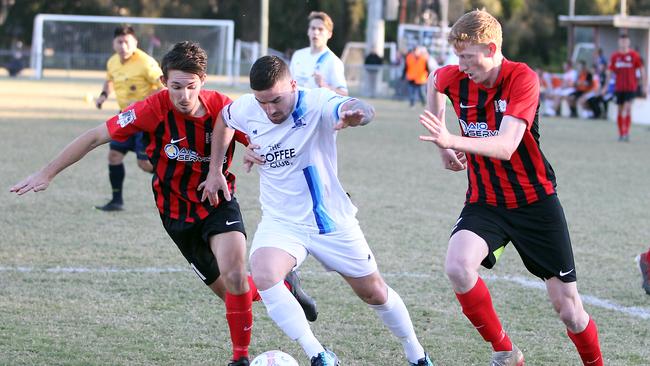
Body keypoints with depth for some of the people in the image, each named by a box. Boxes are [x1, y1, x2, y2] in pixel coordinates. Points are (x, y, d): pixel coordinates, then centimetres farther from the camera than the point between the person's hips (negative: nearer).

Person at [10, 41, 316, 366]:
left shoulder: (223, 108, -19)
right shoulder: (154, 109, -21)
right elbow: (96, 137, -14)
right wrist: (47, 173, -13)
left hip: (219, 203, -1)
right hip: (177, 213, 1)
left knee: (234, 277, -24)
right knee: (230, 291, 5)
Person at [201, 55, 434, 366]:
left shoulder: (317, 104, -24)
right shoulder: (246, 109, -11)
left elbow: (360, 109, -46)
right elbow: (224, 120, 15)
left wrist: (357, 114, -70)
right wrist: (215, 170, 10)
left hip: (331, 220, -2)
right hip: (280, 221, 2)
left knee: (374, 293, 11)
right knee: (263, 276, -29)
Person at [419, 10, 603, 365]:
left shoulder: (522, 79, -20)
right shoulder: (455, 78, -6)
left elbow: (506, 146, -33)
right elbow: (434, 79, 22)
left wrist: (453, 140, -48)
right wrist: (442, 145, 17)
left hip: (535, 201, -3)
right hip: (484, 201, 3)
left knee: (569, 309, 0)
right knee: (457, 266, -28)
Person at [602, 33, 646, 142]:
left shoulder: (634, 55, -3)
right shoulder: (614, 56, 5)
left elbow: (642, 70, 2)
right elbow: (610, 72, 10)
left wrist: (644, 84, -2)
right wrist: (605, 86, 7)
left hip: (631, 87, -3)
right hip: (619, 87, 3)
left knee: (628, 108, -15)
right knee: (620, 110, 8)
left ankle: (627, 133, -15)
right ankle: (621, 134, 18)